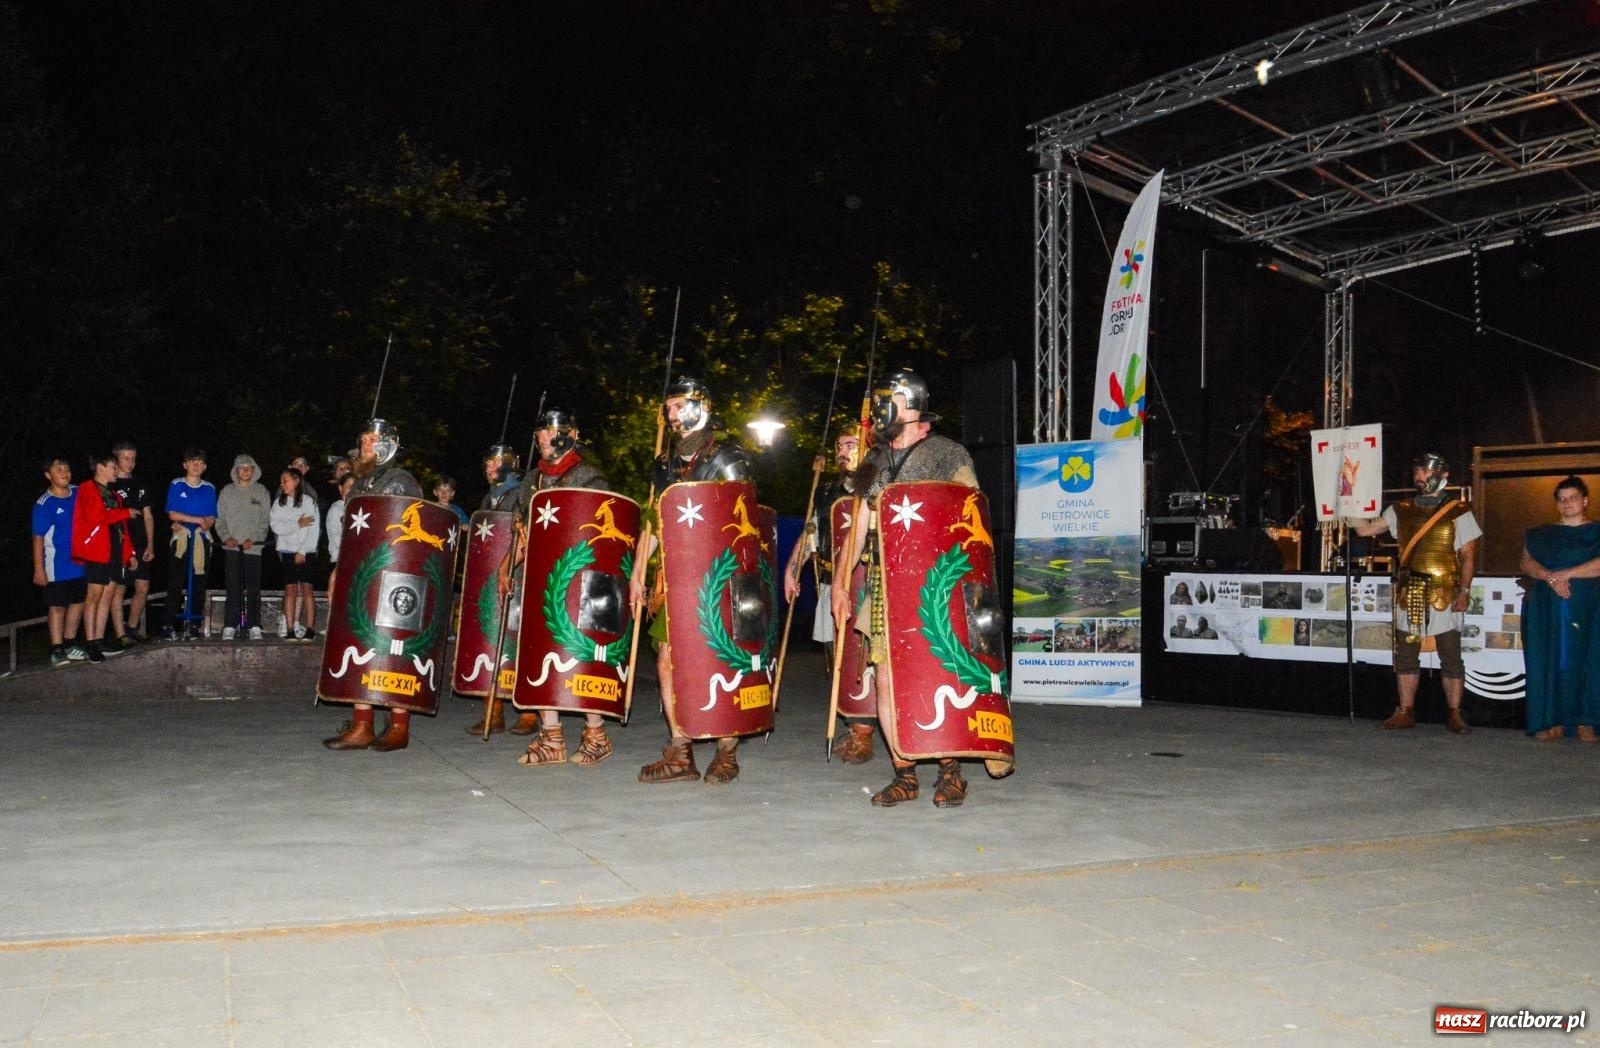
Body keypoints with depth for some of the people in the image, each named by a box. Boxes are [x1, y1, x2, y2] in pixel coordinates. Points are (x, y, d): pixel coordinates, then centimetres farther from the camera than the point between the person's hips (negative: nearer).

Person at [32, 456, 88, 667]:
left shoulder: (79, 493, 3)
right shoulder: (44, 504, -11)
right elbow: (38, 537, -11)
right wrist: (38, 568, -13)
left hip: (81, 561, 6)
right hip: (57, 566, -6)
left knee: (78, 602, 13)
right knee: (57, 606, -1)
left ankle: (70, 644, 25)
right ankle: (57, 650, 2)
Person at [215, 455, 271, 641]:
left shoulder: (261, 491, 10)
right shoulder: (227, 491, 12)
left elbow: (265, 520, 4)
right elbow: (220, 518, 9)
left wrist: (253, 538, -9)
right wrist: (226, 537, -8)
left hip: (253, 547, 0)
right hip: (232, 546, 0)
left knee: (253, 588, -3)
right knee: (233, 587, -4)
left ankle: (254, 627, -1)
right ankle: (230, 627, -3)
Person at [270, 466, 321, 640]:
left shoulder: (308, 501, 0)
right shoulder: (279, 503, 11)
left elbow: (315, 528, -6)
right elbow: (276, 526, -1)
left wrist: (303, 551, -10)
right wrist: (297, 524, -12)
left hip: (306, 552, -3)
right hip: (287, 551, 3)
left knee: (306, 588, -4)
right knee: (290, 589, 0)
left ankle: (309, 629, -3)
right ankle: (290, 629, 0)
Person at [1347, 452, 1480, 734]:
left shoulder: (1459, 512, 0)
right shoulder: (1401, 510, 11)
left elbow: (1468, 556, -2)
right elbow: (1366, 529, 7)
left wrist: (1464, 591, -11)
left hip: (1444, 593, -4)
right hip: (1408, 592, 4)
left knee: (1450, 656, 0)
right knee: (1405, 654, 6)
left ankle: (1455, 716, 7)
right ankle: (1405, 713, 13)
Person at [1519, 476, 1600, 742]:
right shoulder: (1541, 535, 17)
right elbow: (1527, 563, 4)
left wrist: (1567, 574, -15)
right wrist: (1550, 577, -14)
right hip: (1547, 608, 2)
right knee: (1549, 662, -5)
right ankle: (1554, 722, -4)